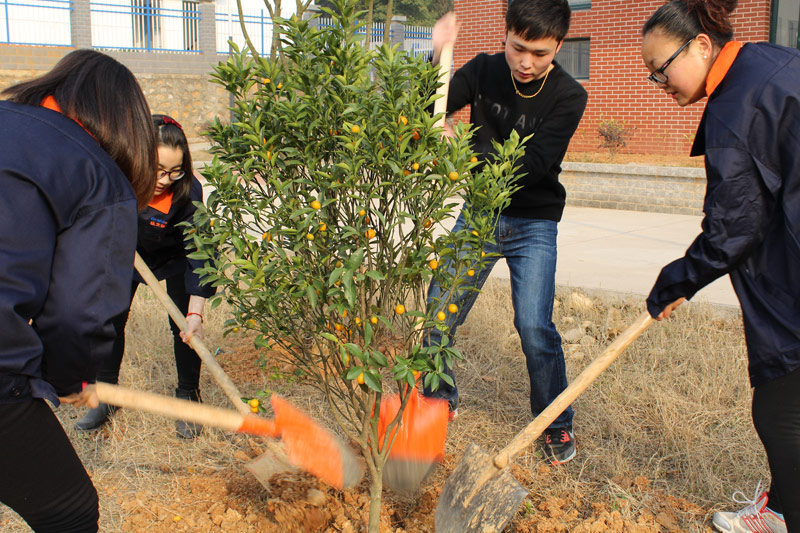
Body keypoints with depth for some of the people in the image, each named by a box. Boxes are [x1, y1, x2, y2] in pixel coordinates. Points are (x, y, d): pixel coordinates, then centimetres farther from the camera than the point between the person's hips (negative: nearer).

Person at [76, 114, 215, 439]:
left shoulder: (188, 190, -37)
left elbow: (197, 253, -33)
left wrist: (196, 312, -39)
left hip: (174, 257, -2)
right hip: (127, 253, 3)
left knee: (184, 326, -9)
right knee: (110, 318, 3)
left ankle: (188, 399, 10)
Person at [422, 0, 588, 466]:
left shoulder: (568, 95, -13)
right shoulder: (484, 70, -3)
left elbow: (532, 163, -22)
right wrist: (438, 59, -25)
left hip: (534, 223, -3)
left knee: (534, 327, -12)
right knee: (438, 310, 0)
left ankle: (557, 424, 12)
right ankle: (441, 400, 24)